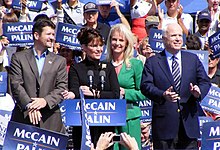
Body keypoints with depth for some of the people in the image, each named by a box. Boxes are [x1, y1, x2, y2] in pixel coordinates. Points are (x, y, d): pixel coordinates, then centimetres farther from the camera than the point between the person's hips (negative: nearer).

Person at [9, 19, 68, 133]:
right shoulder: (19, 58, 8)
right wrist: (28, 105, -16)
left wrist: (46, 100, -13)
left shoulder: (59, 61, 14)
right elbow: (16, 85, -2)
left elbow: (62, 88, 5)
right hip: (23, 117, -1)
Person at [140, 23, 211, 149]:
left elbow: (205, 82, 11)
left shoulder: (193, 59, 15)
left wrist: (199, 91, -13)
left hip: (189, 120, 3)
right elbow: (146, 86, -5)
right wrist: (162, 95, -23)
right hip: (164, 122, -3)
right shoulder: (152, 62, 6)